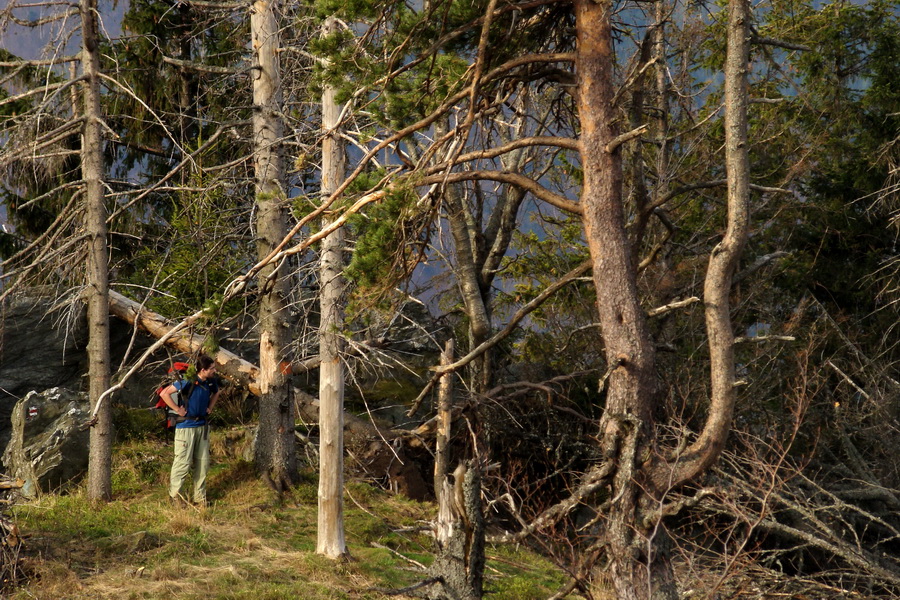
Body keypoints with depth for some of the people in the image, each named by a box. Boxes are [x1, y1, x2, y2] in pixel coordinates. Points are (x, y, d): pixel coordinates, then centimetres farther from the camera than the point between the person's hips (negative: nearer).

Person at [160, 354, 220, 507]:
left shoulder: (210, 383, 4)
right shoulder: (188, 382, -17)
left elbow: (216, 393, 30)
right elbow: (164, 393, -19)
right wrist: (177, 409, -16)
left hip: (202, 427, 7)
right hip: (186, 426, -7)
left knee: (202, 463, 9)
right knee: (183, 462, -4)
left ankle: (200, 498, 18)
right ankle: (174, 494, 12)